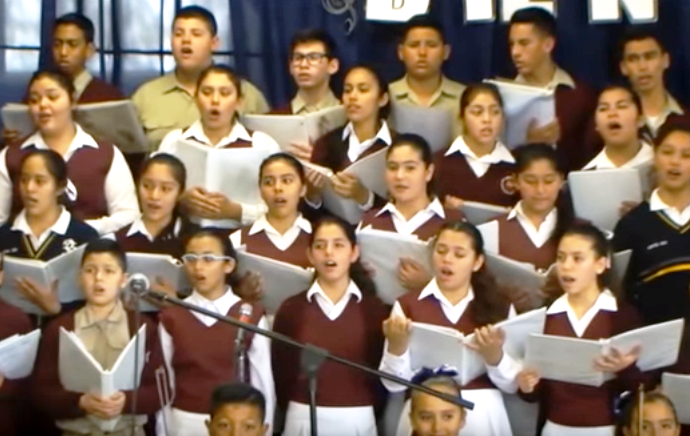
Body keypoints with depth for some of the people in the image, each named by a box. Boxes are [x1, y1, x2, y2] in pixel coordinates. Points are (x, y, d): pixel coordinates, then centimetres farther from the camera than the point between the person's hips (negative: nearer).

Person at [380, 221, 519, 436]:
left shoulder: (499, 306, 5)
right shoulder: (408, 305, 2)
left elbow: (512, 384, 2)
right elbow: (394, 384, -4)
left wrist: (495, 356, -14)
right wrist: (397, 346, -19)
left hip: (483, 415, 1)